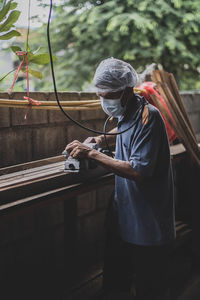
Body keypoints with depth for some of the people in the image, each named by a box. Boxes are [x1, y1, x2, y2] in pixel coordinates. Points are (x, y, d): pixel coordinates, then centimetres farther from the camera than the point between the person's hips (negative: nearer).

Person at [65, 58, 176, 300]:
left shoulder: (148, 116, -19)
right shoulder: (127, 113, 8)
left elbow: (138, 172, -26)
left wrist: (92, 154, -23)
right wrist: (100, 139, 14)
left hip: (148, 224, -8)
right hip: (122, 219, 8)